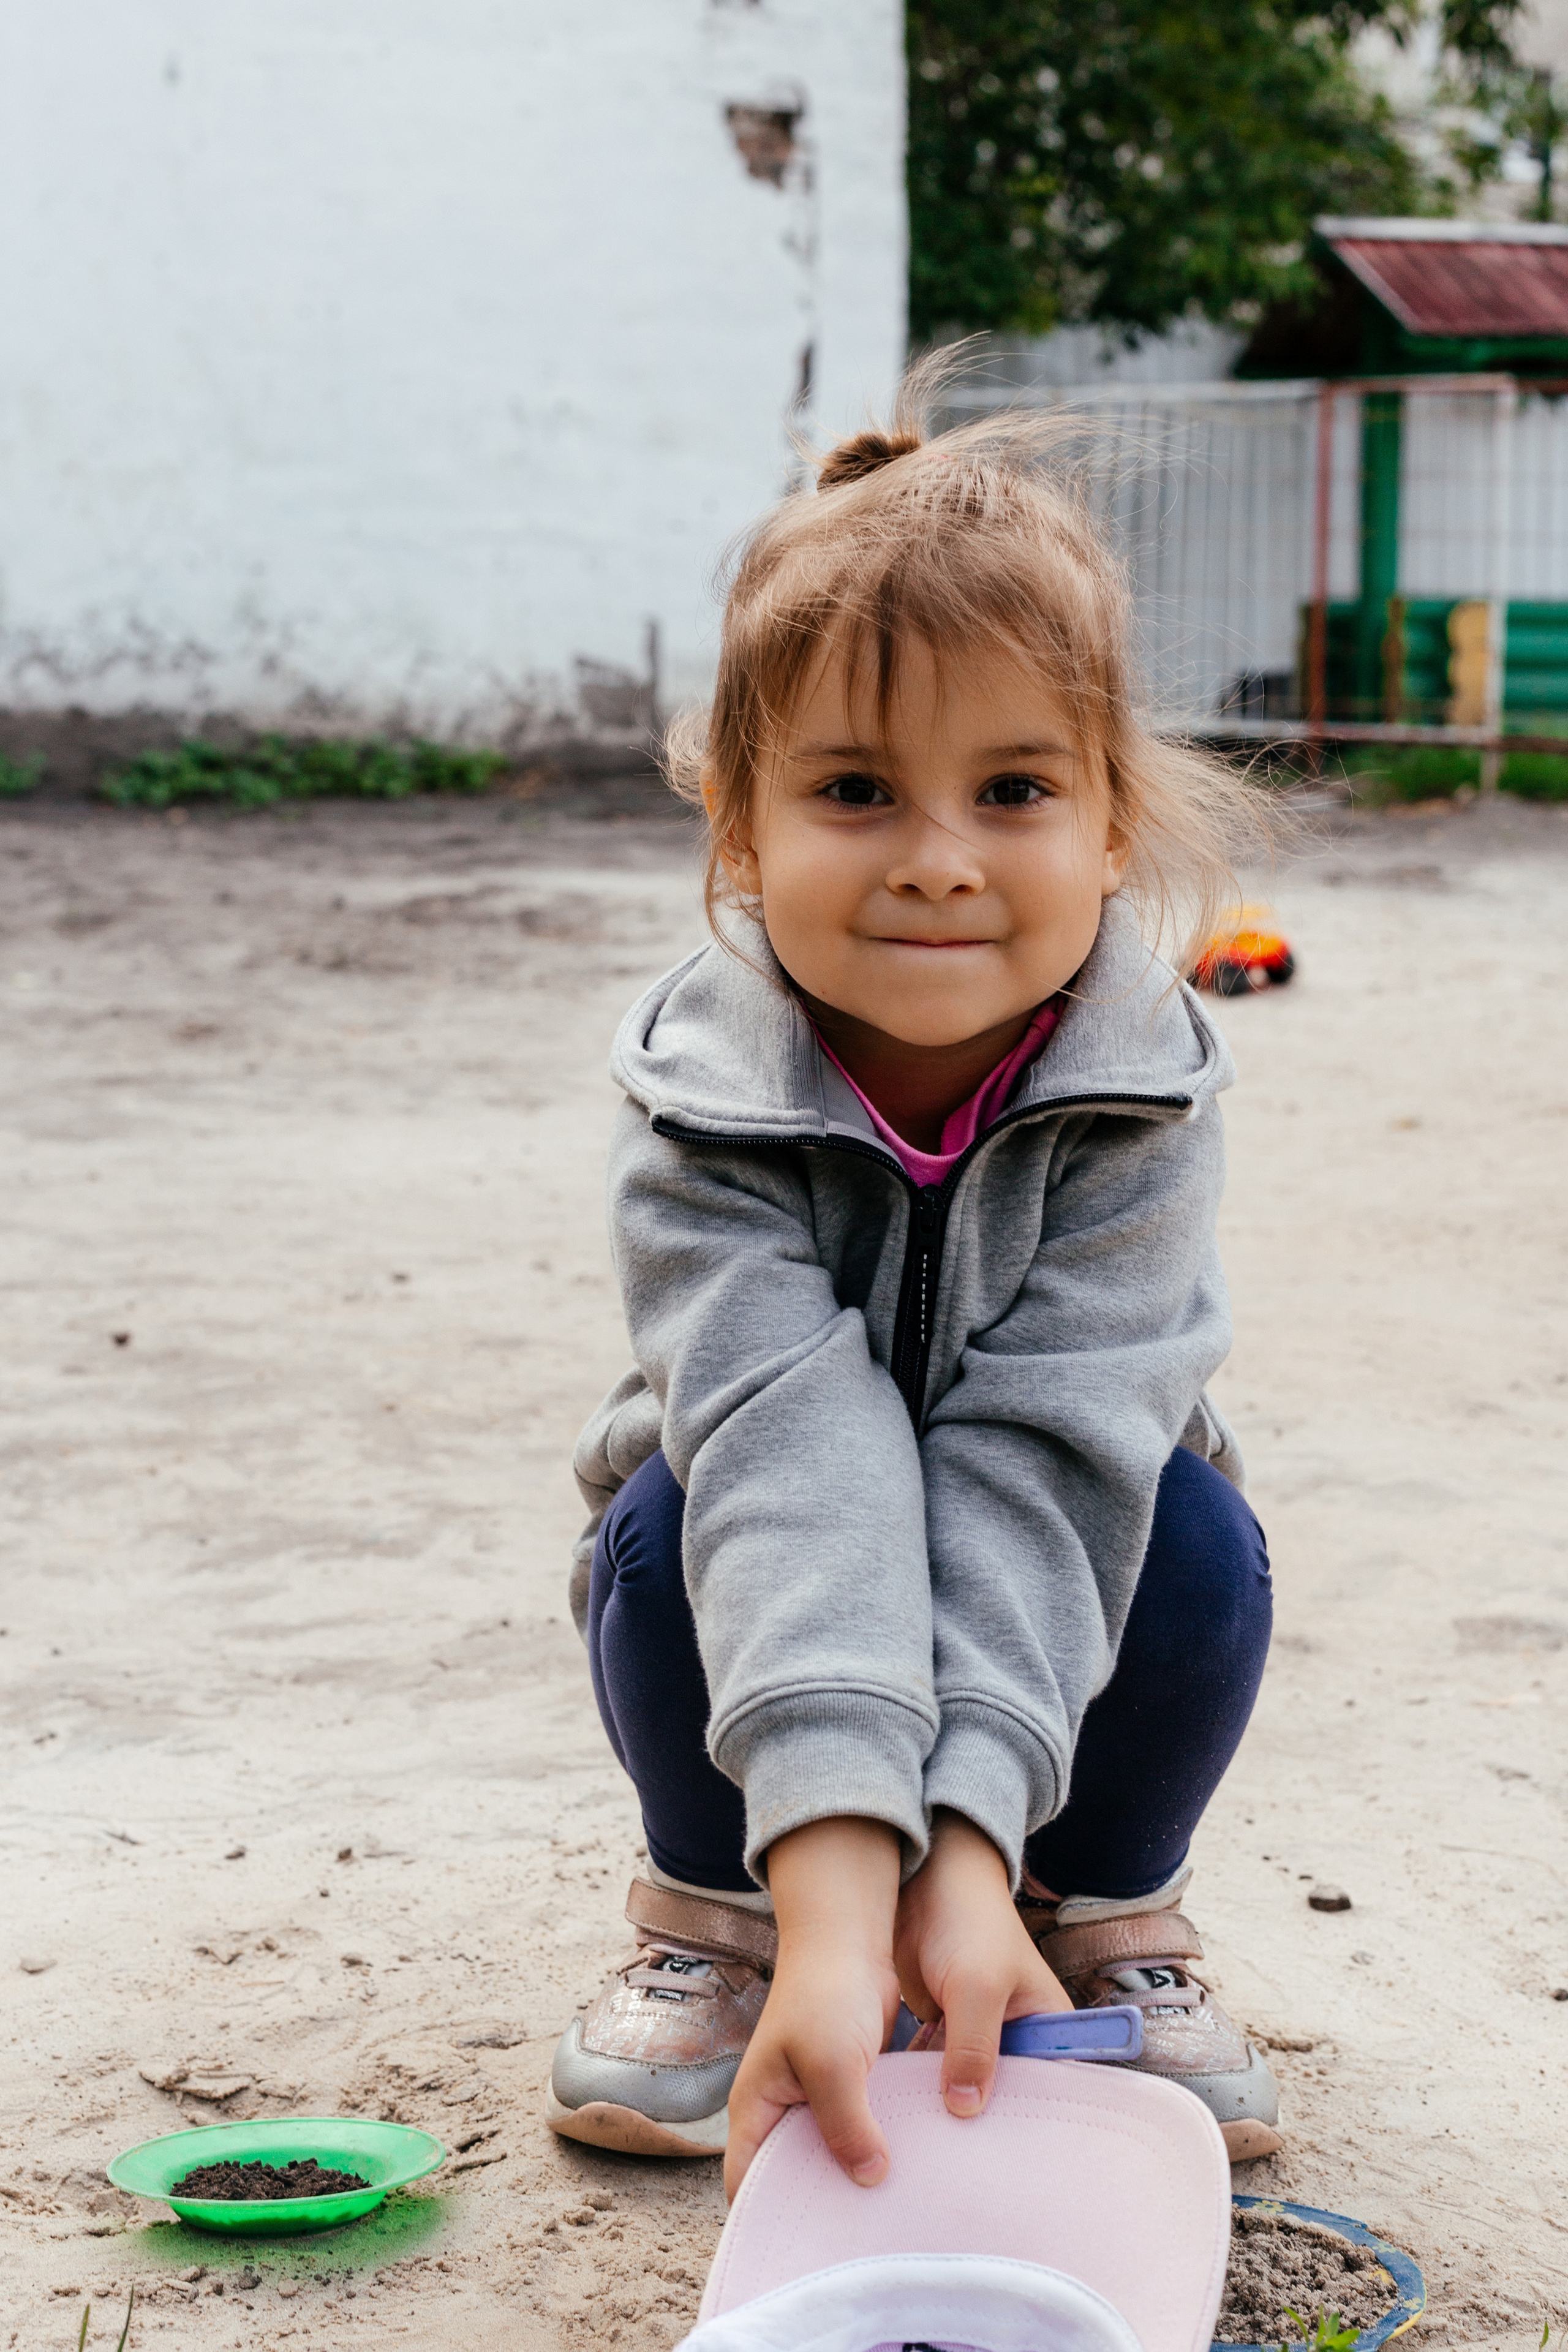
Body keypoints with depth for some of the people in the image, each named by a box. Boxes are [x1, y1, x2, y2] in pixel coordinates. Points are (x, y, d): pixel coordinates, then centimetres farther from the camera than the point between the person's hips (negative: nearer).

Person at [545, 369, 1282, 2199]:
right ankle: (714, 1915, -1)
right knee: (672, 1530, -30)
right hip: (774, 1611, 0)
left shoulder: (1140, 1097, -26)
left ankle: (1111, 1915, 0)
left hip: (1051, 1607, 1)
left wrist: (970, 1858, -49)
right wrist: (836, 1905, -56)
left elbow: (1042, 1452, -36)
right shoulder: (703, 1107, -30)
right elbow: (793, 1452, -45)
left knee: (1198, 1543, -28)